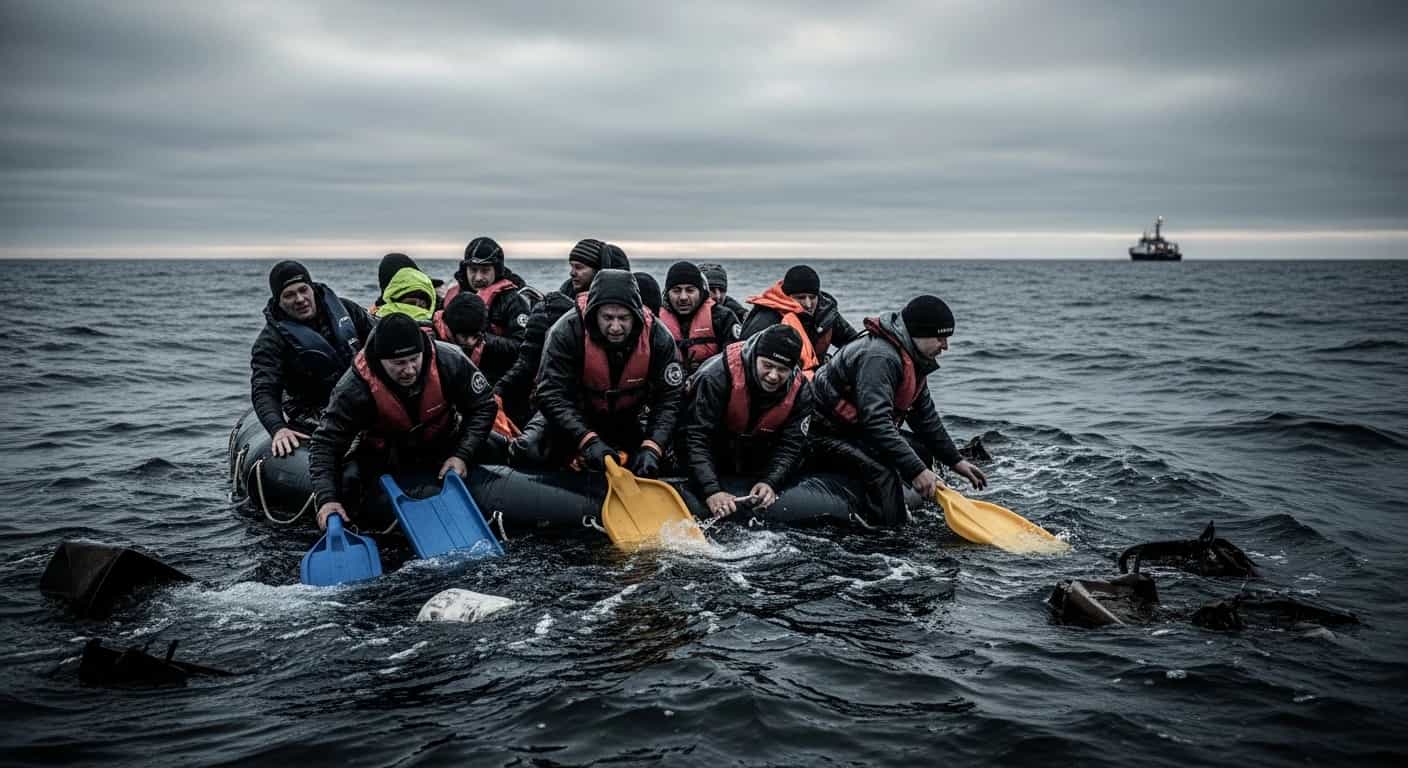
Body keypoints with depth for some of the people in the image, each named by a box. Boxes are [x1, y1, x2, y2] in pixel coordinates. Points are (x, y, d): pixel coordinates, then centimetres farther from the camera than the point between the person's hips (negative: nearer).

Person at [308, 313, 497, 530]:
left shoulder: (449, 361, -25)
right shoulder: (355, 387, -27)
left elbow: (483, 407, -11)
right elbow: (326, 443, -23)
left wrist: (462, 455, -23)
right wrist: (327, 499, -36)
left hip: (445, 444, 1)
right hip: (388, 460, -1)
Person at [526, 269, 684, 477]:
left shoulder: (657, 337, -23)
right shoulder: (566, 333, -30)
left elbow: (668, 398, -21)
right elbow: (552, 395, -32)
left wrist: (651, 448, -36)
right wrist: (588, 441, -44)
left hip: (627, 422, 2)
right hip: (574, 418, -1)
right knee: (527, 455, -14)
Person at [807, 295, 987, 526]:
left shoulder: (913, 360, 7)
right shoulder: (879, 357, -28)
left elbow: (925, 415, 17)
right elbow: (876, 421, -36)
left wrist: (955, 460, 15)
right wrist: (915, 470, -38)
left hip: (857, 430, 11)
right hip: (825, 435, -11)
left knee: (921, 451, 10)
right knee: (883, 472, -30)